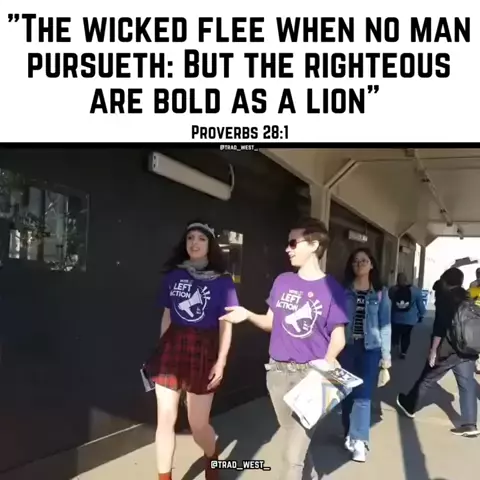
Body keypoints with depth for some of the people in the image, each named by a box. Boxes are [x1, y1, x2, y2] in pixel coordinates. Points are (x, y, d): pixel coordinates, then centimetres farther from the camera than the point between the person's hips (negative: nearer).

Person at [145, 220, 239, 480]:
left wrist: (221, 360, -6)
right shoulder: (173, 275, 6)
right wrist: (161, 349, 13)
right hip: (172, 347, 2)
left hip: (203, 351, -2)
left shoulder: (222, 280, -1)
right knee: (165, 419, 3)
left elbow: (226, 324, -1)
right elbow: (167, 316, 12)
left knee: (198, 423, 7)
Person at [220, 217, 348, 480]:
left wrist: (326, 363, -22)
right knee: (295, 441, 18)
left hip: (310, 375, -4)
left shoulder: (332, 289, -7)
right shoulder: (282, 281, 5)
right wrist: (248, 315, -7)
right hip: (278, 371, 4)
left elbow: (338, 337, -5)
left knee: (292, 455, -3)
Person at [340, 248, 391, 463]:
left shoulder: (381, 293, 4)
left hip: (370, 348, -1)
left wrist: (386, 355, 1)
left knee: (363, 395, -4)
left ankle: (359, 441, 3)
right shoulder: (343, 290, 2)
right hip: (346, 346, 1)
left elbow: (385, 324, 4)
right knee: (347, 393, 9)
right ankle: (349, 434, 26)